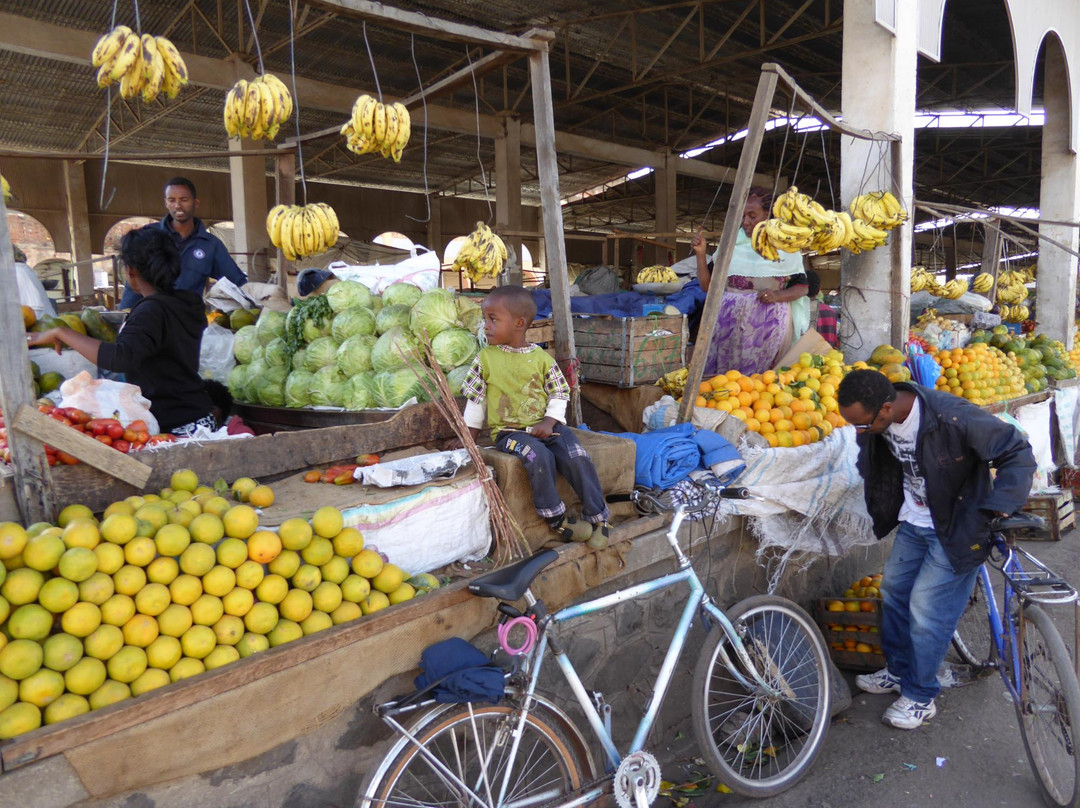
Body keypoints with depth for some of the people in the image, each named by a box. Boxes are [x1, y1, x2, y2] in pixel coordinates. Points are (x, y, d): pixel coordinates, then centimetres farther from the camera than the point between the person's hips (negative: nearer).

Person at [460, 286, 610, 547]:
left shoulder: (541, 357, 4)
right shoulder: (486, 359, 3)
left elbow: (559, 394, 6)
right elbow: (475, 399, 9)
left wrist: (549, 422, -10)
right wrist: (469, 436, 9)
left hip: (544, 427, 2)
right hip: (508, 431, -2)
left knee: (578, 459, -21)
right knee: (540, 457, -33)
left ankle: (596, 517, -5)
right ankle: (556, 519, -17)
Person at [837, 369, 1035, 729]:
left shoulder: (953, 417, -33)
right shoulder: (875, 422, -12)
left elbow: (1018, 453, -23)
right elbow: (874, 467, 10)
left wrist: (998, 509, -29)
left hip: (956, 530, -7)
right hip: (913, 522, 7)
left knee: (926, 610, -3)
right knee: (894, 591, 16)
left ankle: (920, 697, 17)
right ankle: (898, 671, 37)